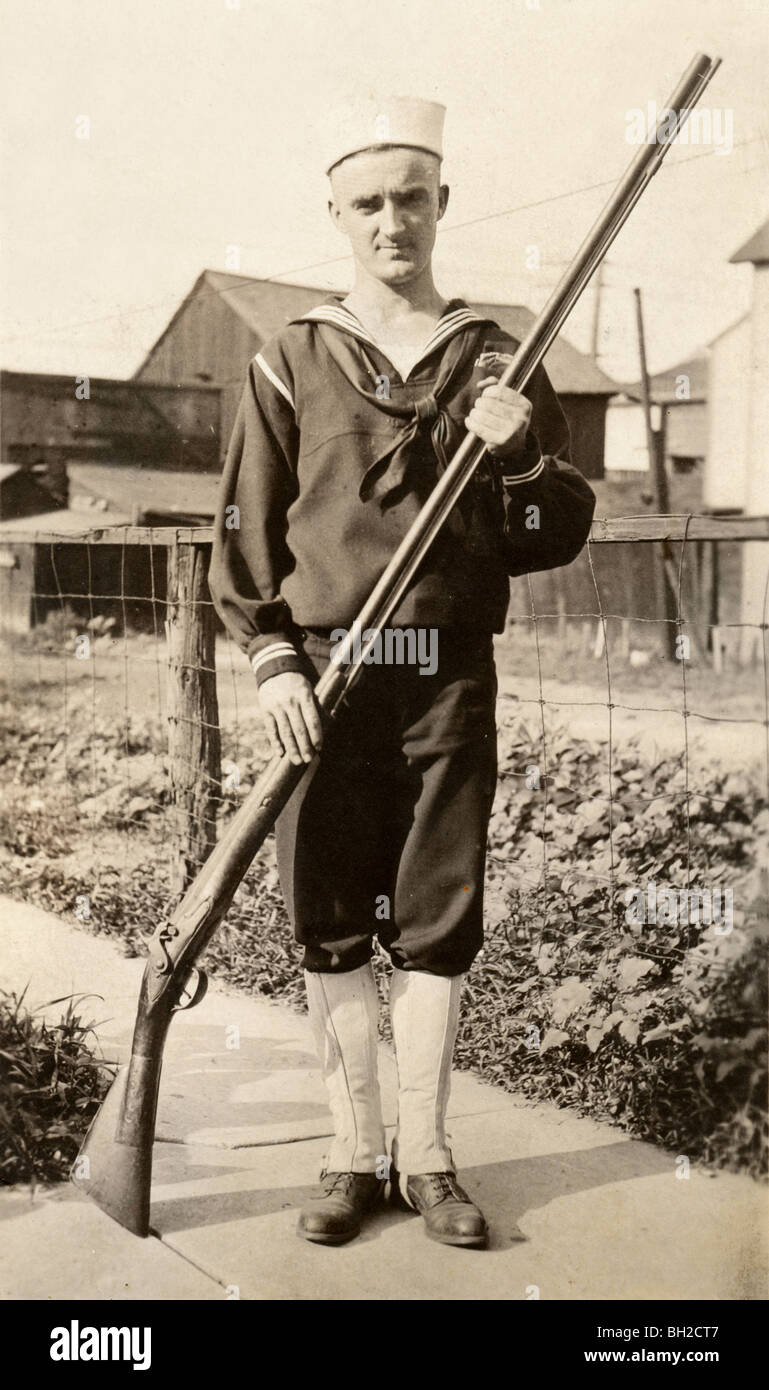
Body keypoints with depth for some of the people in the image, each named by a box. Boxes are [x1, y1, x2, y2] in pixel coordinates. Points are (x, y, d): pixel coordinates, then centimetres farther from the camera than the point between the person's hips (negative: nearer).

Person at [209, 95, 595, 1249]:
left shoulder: (495, 362, 10)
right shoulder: (293, 359, 6)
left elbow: (562, 533, 8)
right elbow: (245, 528, 5)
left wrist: (521, 454, -11)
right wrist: (272, 660, -7)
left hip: (453, 677, 1)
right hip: (328, 676, 0)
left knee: (440, 923, 4)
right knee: (332, 924, 4)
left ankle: (425, 1156, 17)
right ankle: (356, 1154, 17)